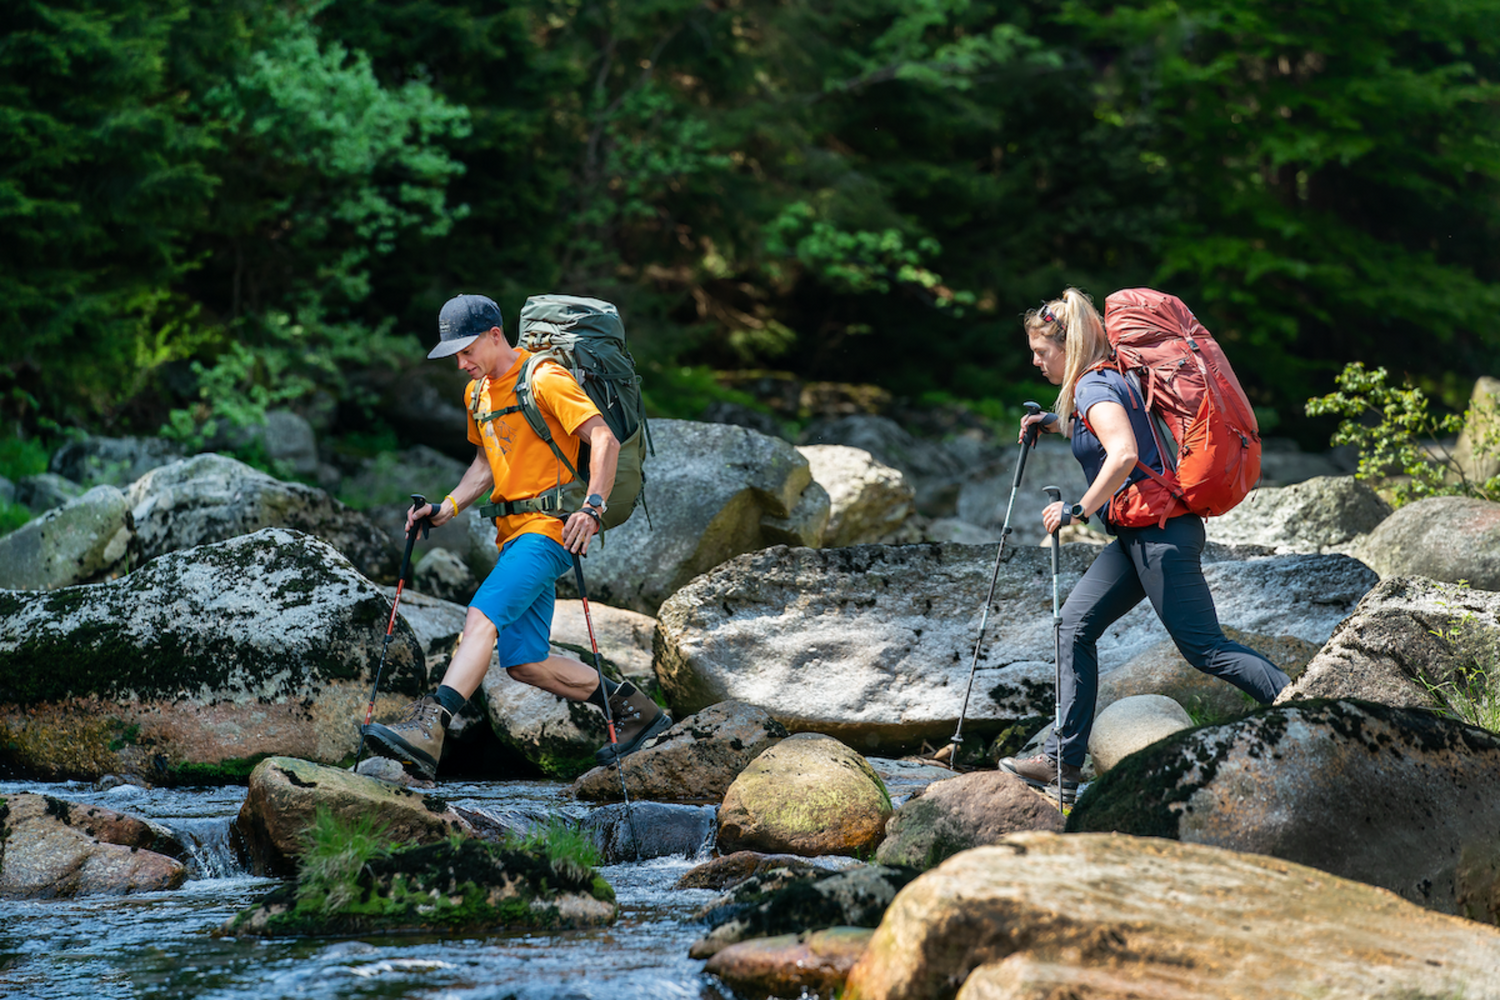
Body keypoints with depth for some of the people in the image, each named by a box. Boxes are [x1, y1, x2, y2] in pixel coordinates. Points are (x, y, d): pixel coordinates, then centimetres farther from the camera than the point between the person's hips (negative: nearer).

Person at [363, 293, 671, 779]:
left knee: (481, 619, -25)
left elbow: (604, 441, -18)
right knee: (525, 663, 5)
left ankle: (428, 730, -38)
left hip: (549, 528, -9)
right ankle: (635, 710, 19)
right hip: (514, 533, 9)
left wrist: (592, 506, -29)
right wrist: (447, 508, 13)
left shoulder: (545, 380, -10)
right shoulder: (478, 392, 17)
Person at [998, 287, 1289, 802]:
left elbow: (1124, 454, -30)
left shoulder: (1094, 387, -13)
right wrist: (1053, 425, 26)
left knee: (1204, 648, -10)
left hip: (1160, 531, -10)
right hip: (1140, 533, 10)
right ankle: (1062, 762, 6)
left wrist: (1078, 510, -22)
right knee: (1076, 622, 7)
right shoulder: (1106, 381, 17)